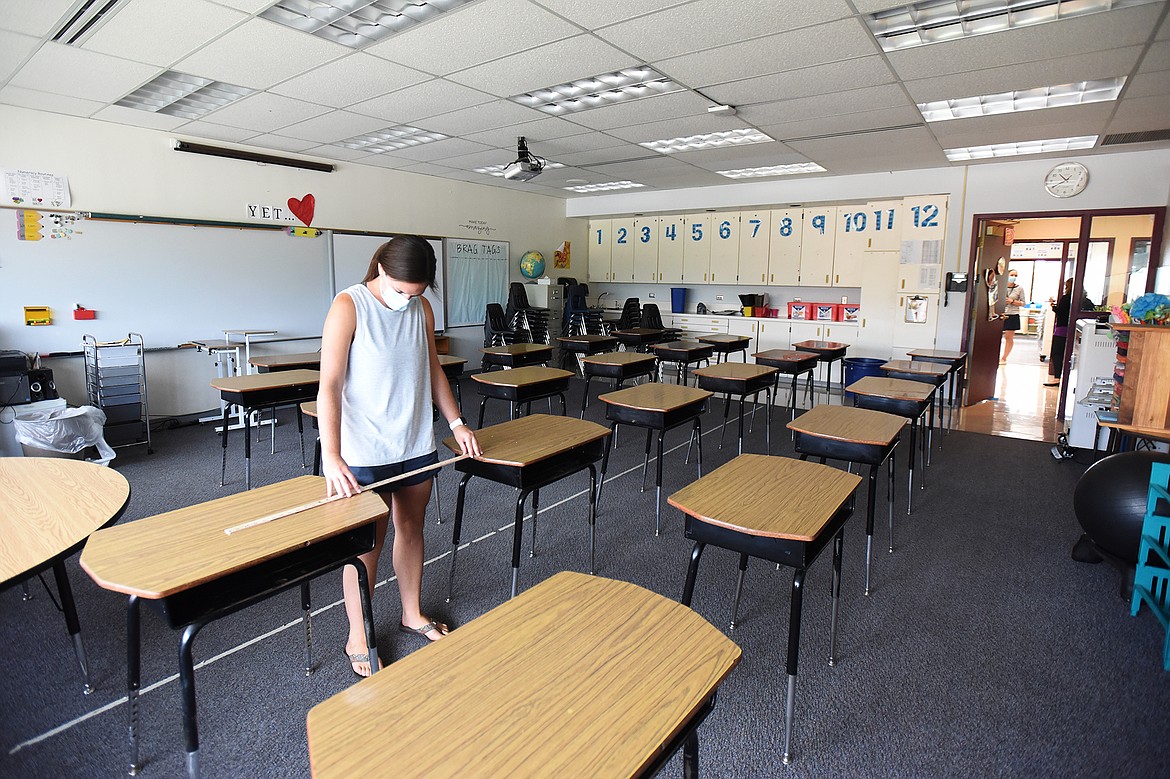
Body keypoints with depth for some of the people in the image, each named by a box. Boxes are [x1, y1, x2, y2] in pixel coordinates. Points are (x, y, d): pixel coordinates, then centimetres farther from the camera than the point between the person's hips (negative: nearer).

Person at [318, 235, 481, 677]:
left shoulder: (421, 309, 2)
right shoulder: (349, 306, -14)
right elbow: (329, 384, -20)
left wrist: (456, 423, 8)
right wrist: (331, 456, -29)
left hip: (417, 445, 5)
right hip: (365, 453, -5)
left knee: (411, 529, 18)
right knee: (367, 543, 5)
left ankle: (413, 614, 38)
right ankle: (358, 638, 26)